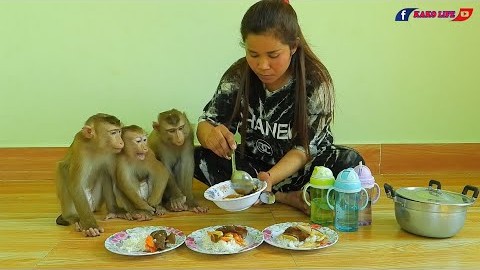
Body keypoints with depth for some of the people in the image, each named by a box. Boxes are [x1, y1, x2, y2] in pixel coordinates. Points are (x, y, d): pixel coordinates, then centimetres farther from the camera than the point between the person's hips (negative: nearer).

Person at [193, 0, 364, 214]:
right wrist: (210, 135, -37)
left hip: (299, 168, -3)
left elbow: (304, 149, -19)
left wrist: (270, 177, -38)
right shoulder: (237, 77, -14)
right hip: (253, 165, 3)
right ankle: (288, 199, -21)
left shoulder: (316, 83, -20)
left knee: (350, 162, -30)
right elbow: (205, 124, -11)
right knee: (200, 158, -24)